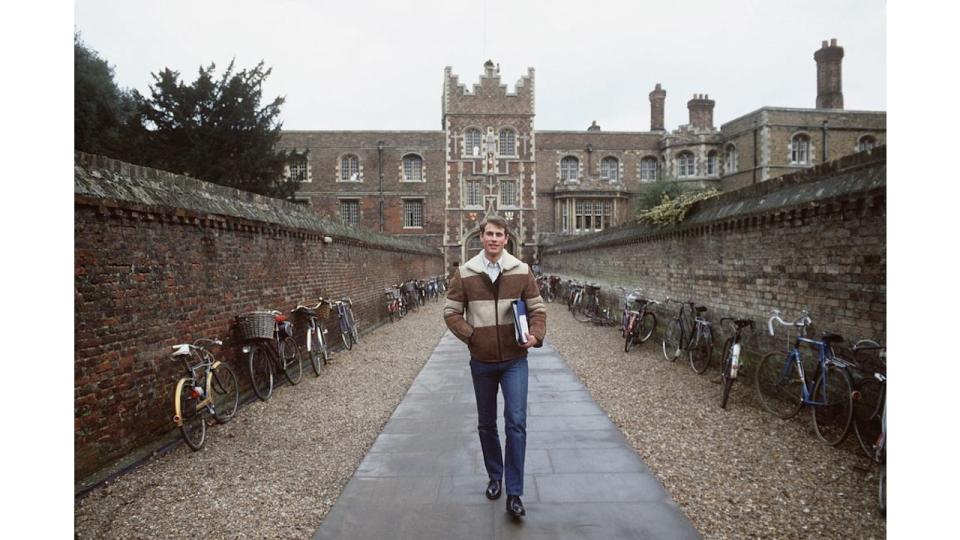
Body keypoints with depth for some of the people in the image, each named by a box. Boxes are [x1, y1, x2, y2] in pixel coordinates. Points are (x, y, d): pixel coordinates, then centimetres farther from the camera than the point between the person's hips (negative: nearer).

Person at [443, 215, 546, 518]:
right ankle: (494, 478, 37)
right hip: (481, 361, 1)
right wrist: (470, 335, -12)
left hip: (514, 360, -1)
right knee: (486, 424, 15)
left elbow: (537, 308, 4)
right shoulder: (464, 273, -2)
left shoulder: (521, 271, -2)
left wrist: (536, 335, -13)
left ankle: (514, 493, 4)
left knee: (516, 422, -8)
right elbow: (451, 312, 2)